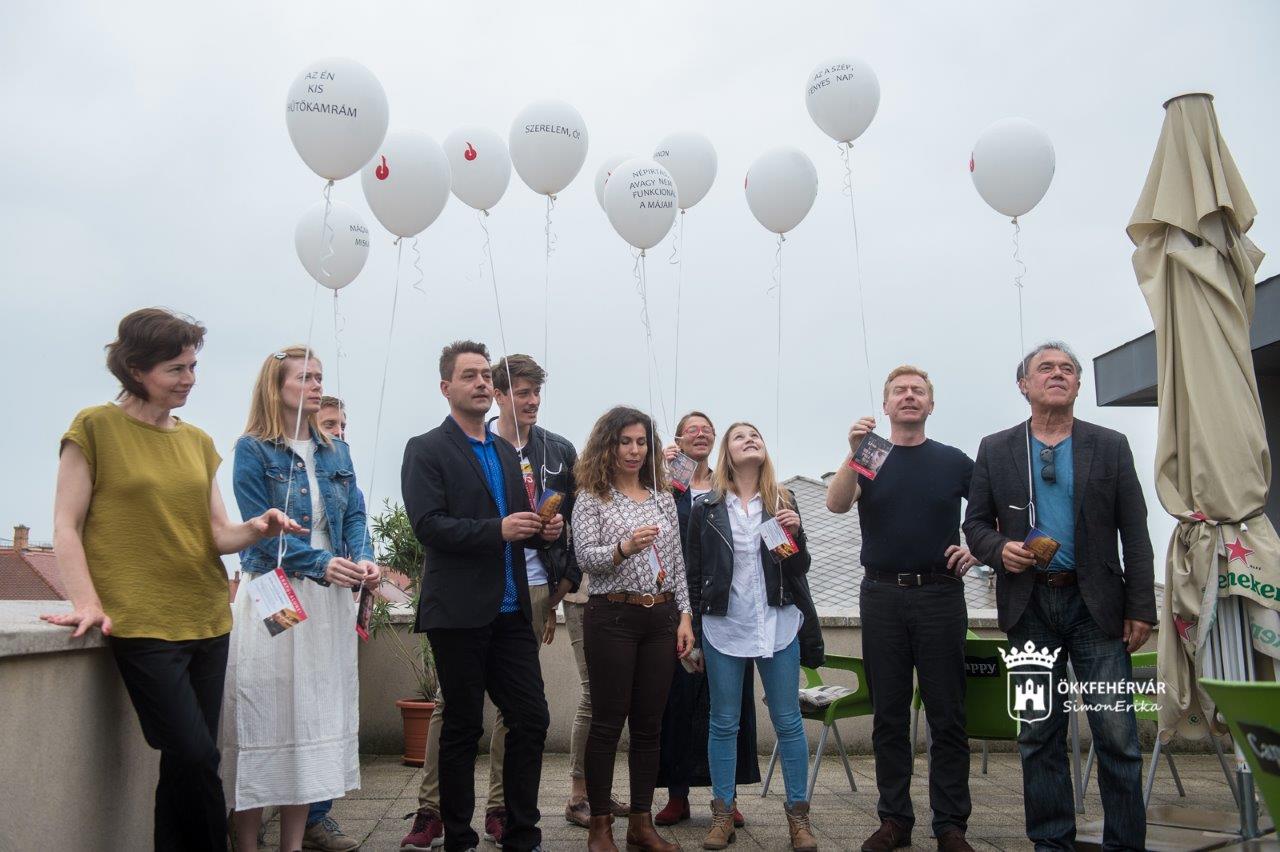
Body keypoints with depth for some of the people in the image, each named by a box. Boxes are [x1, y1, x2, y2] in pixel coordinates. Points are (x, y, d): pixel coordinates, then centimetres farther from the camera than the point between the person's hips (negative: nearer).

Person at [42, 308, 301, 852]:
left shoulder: (197, 441, 13)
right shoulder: (96, 427, -1)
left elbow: (216, 534, 10)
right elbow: (67, 526, -3)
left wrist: (256, 529, -12)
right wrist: (87, 603, -16)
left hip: (208, 621, 5)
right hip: (143, 622, -5)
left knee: (185, 764, 8)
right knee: (196, 757, -12)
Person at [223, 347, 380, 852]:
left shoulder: (336, 452, 12)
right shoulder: (253, 449, -3)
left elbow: (354, 515, 8)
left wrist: (363, 561, -12)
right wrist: (321, 563, -23)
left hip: (329, 601, 5)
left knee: (317, 717, 8)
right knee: (265, 720, -1)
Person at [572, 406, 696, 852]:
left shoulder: (663, 498, 13)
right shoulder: (591, 498, 0)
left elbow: (678, 563, 13)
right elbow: (585, 558, -10)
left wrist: (685, 616, 6)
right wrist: (623, 549, -28)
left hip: (661, 617, 4)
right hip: (612, 617, -4)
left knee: (649, 722, 7)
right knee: (608, 721, 0)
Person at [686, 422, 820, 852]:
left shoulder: (783, 502, 5)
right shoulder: (706, 508, 2)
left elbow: (799, 572, 6)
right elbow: (694, 575, 5)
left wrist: (795, 533, -11)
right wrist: (695, 633, 5)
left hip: (778, 626, 1)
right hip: (723, 627, -1)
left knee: (788, 722, 5)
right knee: (724, 723, 7)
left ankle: (798, 815, 16)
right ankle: (723, 815, 18)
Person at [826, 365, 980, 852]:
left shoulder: (954, 461, 7)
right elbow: (836, 505, -12)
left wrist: (977, 549, -1)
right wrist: (854, 454, -24)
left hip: (940, 593, 0)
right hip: (882, 594, 1)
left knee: (947, 717, 3)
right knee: (888, 716, 7)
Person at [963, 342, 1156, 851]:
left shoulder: (1111, 446, 6)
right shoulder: (995, 450, 7)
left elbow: (1135, 533, 3)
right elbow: (975, 523, 9)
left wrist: (1141, 608, -2)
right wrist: (999, 550, -13)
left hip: (1096, 604, -1)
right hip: (1030, 604, 1)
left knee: (1116, 732, -1)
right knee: (1039, 734, 7)